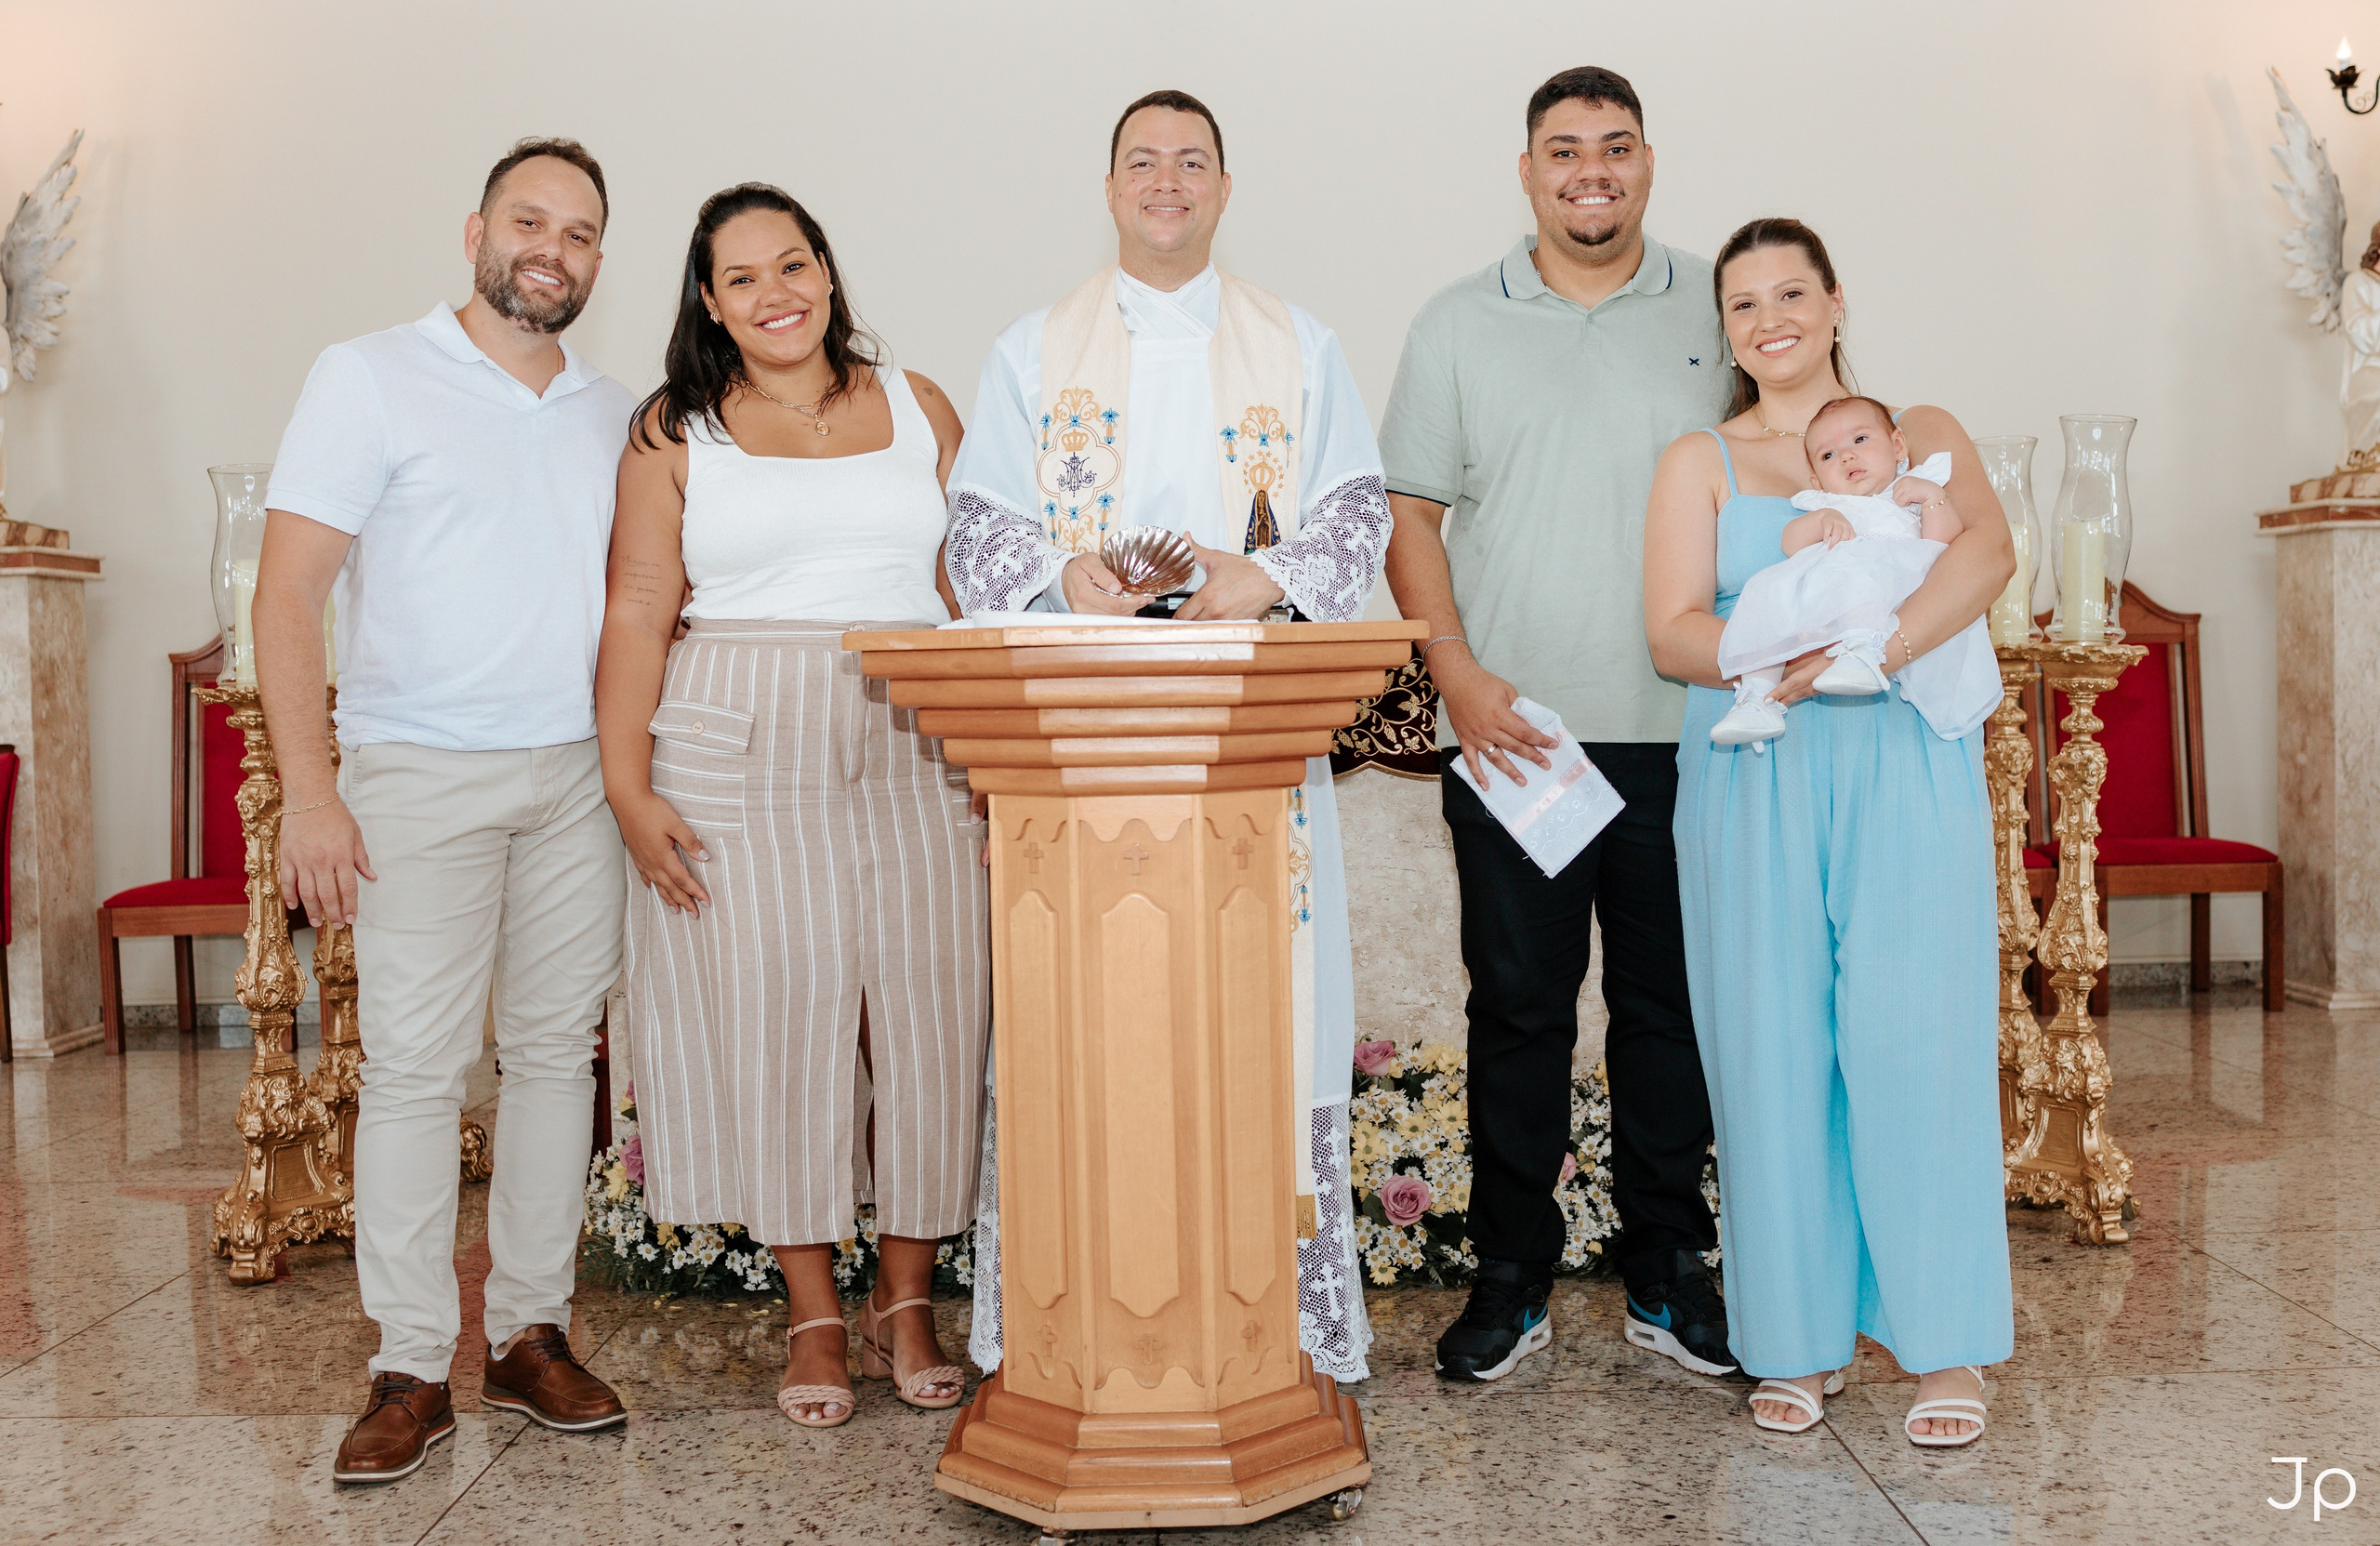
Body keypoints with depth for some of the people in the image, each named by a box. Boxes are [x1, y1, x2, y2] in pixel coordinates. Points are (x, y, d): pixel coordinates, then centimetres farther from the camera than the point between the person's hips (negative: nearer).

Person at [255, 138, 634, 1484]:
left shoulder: (617, 415, 13)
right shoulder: (373, 377, 0)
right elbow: (290, 589, -6)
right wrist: (311, 791, -14)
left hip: (578, 776, 4)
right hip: (420, 770, -4)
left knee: (557, 1050, 5)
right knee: (415, 1064, -4)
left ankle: (534, 1333, 16)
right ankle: (414, 1368, 5)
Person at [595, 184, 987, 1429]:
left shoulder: (917, 406, 11)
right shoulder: (674, 432, 7)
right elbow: (636, 612, 1)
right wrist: (629, 787, -7)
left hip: (916, 757, 2)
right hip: (742, 758, -1)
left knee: (926, 1015, 1)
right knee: (772, 1018, 1)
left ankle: (905, 1301, 17)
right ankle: (813, 1314, 15)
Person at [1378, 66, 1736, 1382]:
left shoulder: (1716, 311, 9)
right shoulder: (1458, 325, 8)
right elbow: (1411, 516, 6)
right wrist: (1457, 670, -7)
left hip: (1683, 730, 1)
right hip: (1511, 729, 0)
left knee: (1671, 1002, 7)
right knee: (1517, 1003, 4)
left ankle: (1667, 1276, 21)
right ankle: (1512, 1276, 17)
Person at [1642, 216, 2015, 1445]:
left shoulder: (1919, 435, 13)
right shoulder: (1699, 462, 13)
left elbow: (1987, 551, -8)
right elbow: (1674, 634, -1)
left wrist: (1869, 650, -23)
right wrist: (1797, 653, -18)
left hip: (1906, 774, 0)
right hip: (1753, 781, 1)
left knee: (1915, 1039, -6)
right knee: (1773, 1047, 0)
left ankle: (1945, 1345, 5)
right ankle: (1796, 1341, 11)